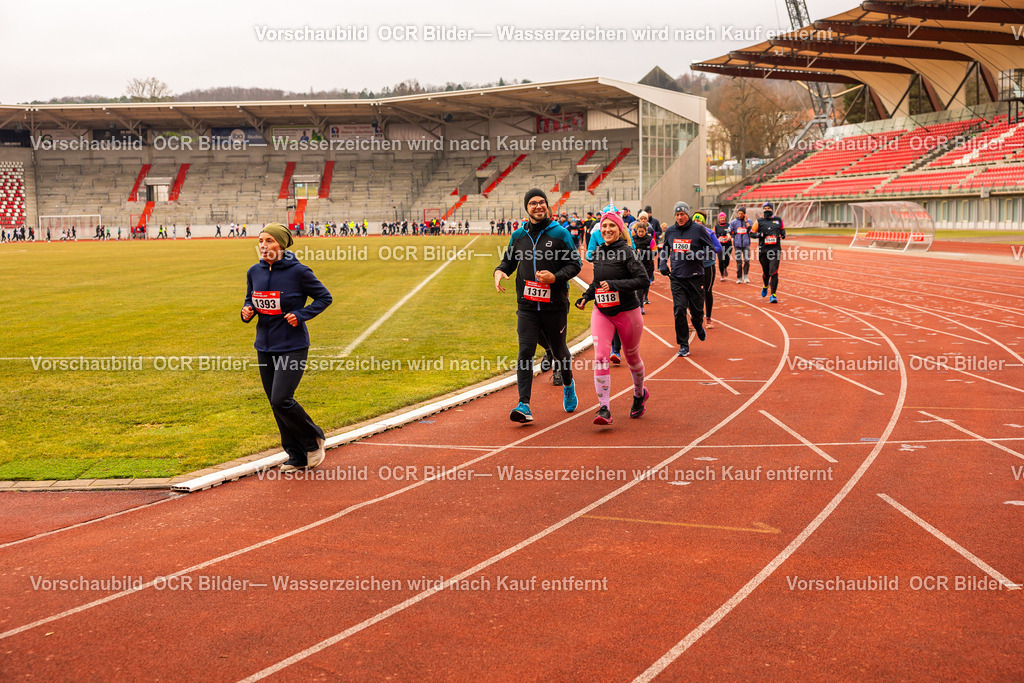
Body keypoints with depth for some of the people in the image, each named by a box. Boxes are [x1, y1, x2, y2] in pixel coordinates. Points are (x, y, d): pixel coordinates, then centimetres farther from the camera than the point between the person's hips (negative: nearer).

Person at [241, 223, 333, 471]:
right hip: (265, 347, 6)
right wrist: (247, 311, -5)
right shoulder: (254, 272, 4)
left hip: (292, 347, -6)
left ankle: (313, 439, 11)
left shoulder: (298, 271, -11)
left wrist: (301, 315, -14)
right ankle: (297, 455, 23)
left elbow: (324, 297, -2)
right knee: (276, 404, 9)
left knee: (281, 400, -15)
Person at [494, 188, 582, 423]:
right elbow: (509, 261, 20)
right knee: (525, 352, -10)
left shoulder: (560, 233, -2)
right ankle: (524, 405, -13)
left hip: (555, 305, -2)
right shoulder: (518, 235, 7)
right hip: (528, 306, 2)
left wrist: (555, 277, -18)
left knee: (559, 351, 14)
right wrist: (500, 271, -3)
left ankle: (568, 386, 44)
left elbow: (575, 264, -2)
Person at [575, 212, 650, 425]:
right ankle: (604, 409, -17)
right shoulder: (598, 252, 8)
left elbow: (644, 280, -19)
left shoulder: (626, 252, -11)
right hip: (601, 312, 4)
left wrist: (615, 285, -25)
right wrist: (586, 297, 11)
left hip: (627, 312, -4)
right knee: (600, 357, -14)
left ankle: (640, 394, 42)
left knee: (632, 358, 14)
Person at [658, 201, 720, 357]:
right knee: (679, 310, -8)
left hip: (695, 277, -2)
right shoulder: (670, 231, 7)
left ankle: (698, 327, 43)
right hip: (676, 278, 2)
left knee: (697, 310, 6)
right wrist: (663, 265, 8)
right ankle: (683, 345, 1)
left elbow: (711, 248, -1)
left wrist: (697, 255, -17)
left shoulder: (698, 229, -4)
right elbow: (664, 250, 23)